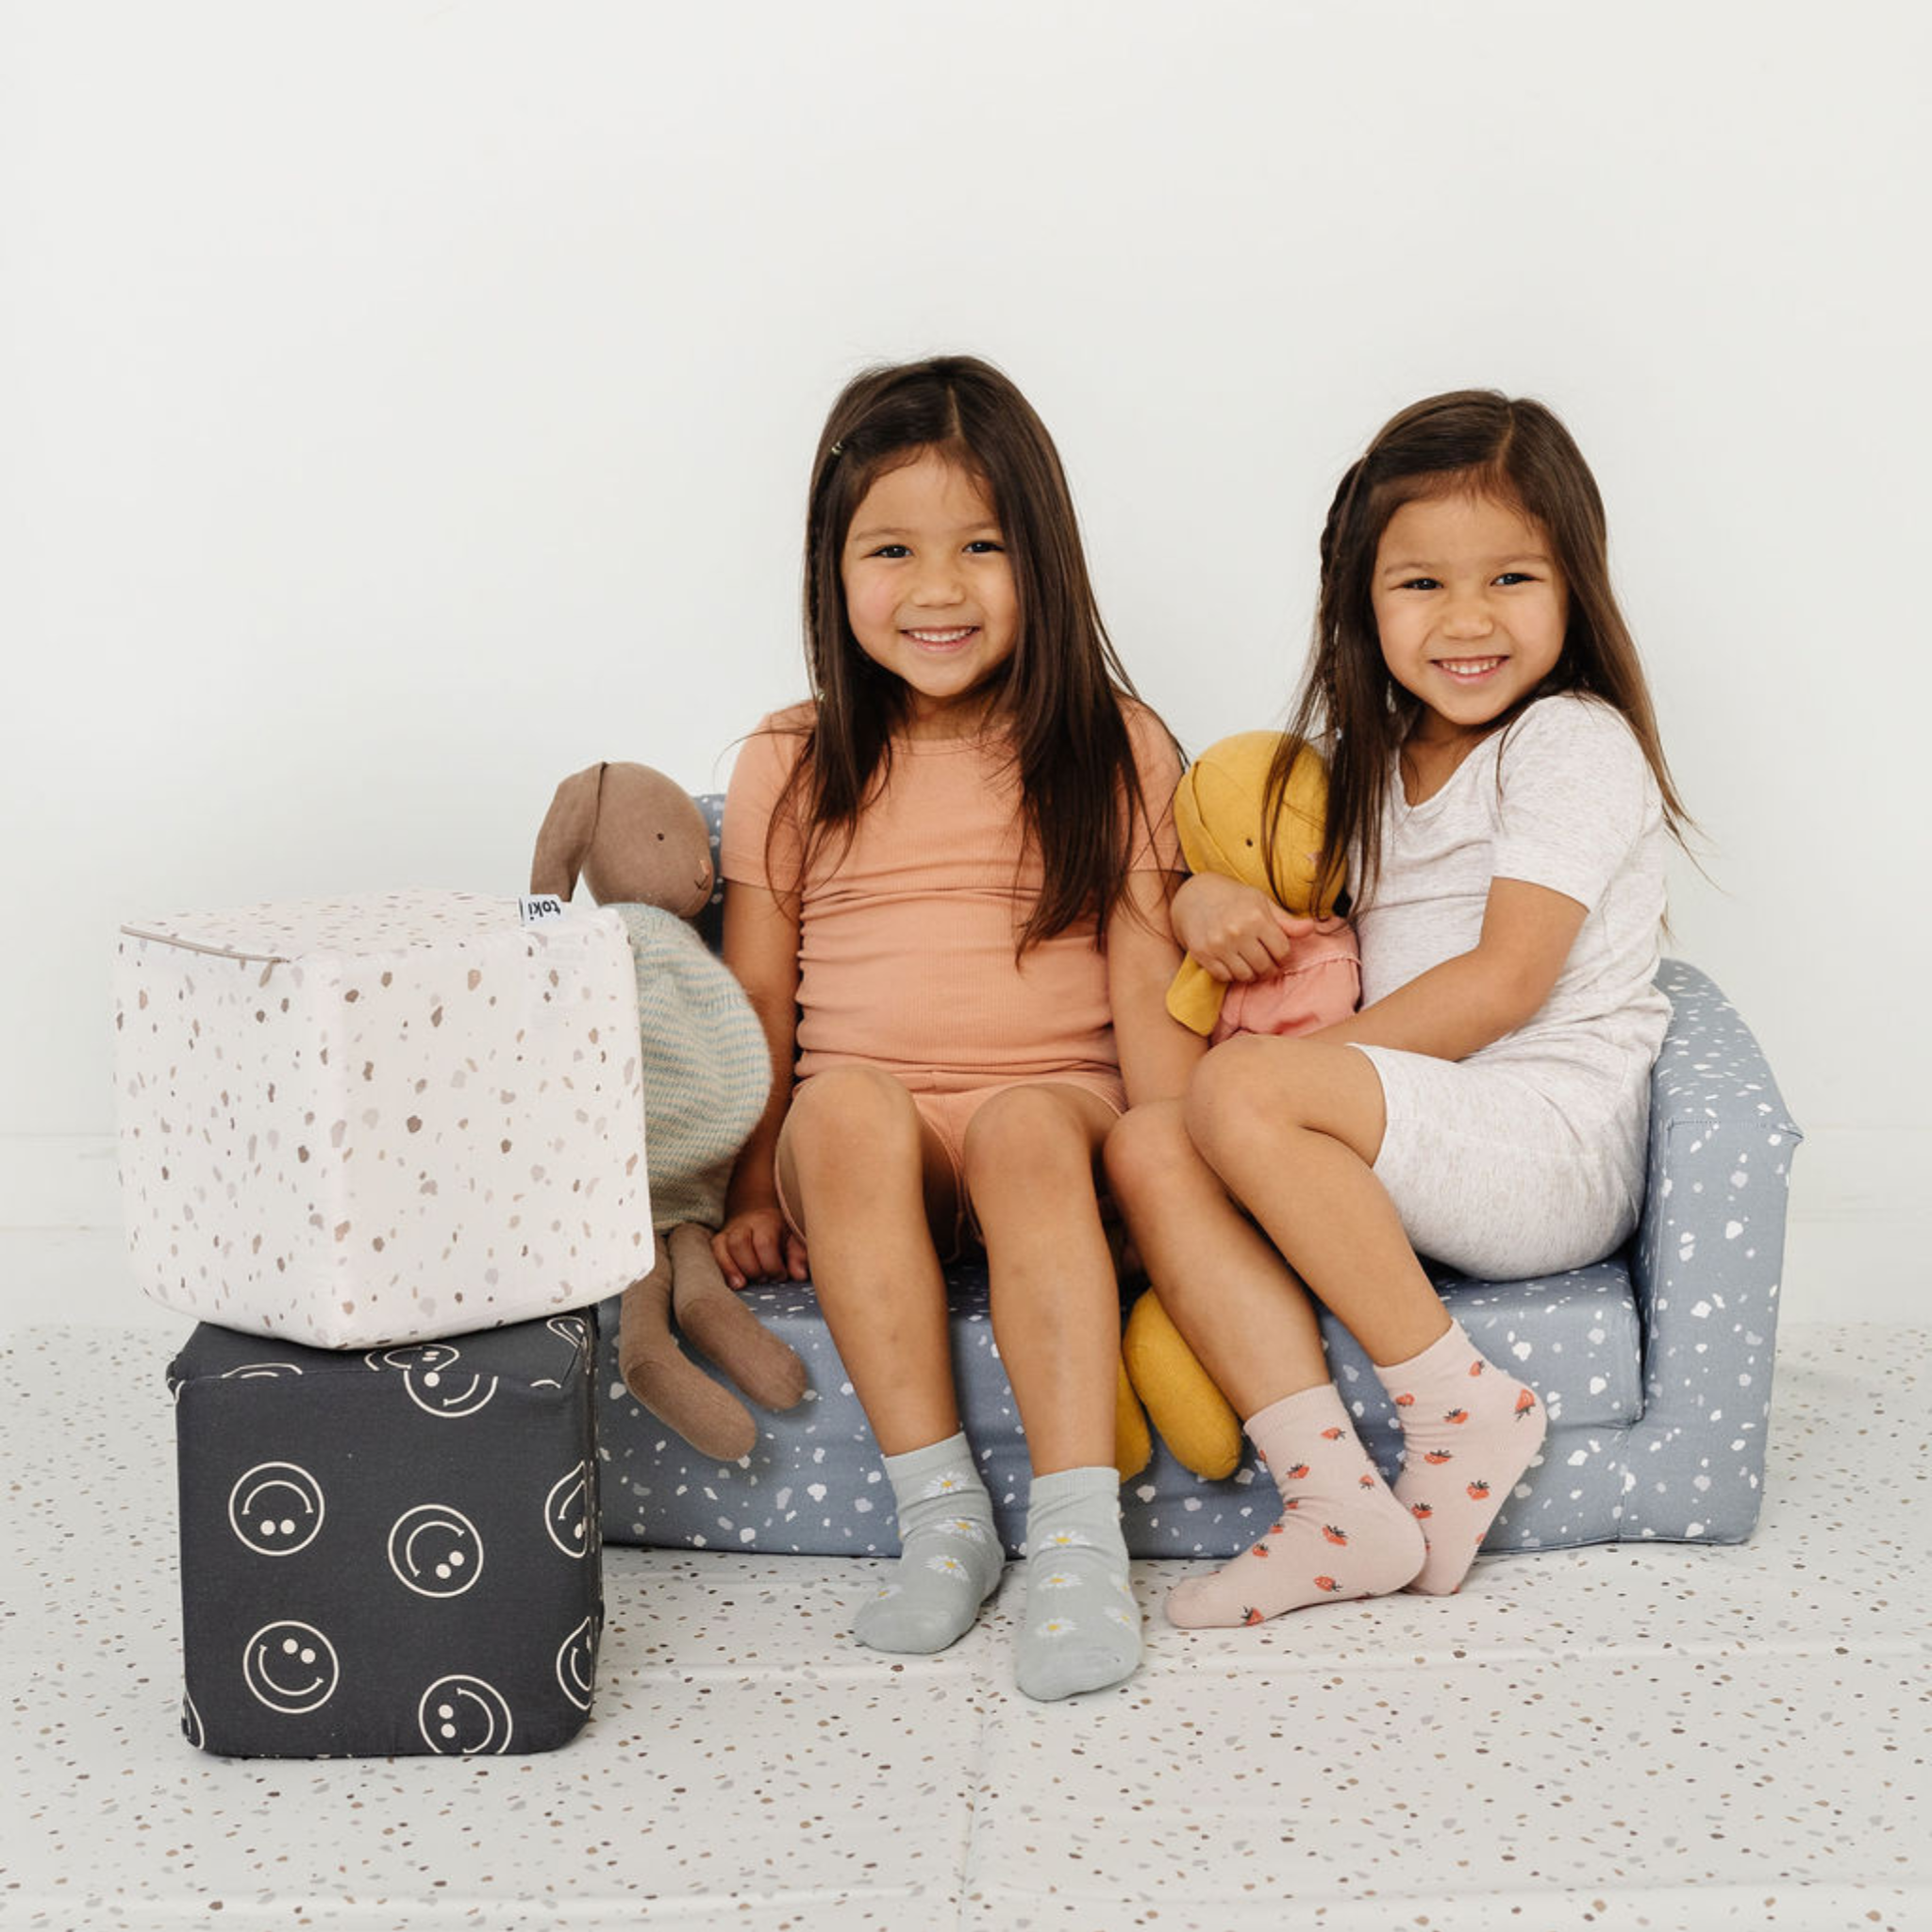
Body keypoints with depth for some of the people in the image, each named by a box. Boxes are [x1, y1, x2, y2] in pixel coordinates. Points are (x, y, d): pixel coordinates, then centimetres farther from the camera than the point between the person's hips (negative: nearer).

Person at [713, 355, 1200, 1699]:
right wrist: (754, 1196, 3)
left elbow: (1148, 981, 1)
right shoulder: (791, 767, 9)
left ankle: (1079, 1538, -39)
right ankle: (940, 1515, -31)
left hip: (1052, 1116, -1)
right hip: (864, 1152, 1)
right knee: (846, 1103, -34)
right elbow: (757, 1000, 10)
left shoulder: (1110, 747, 6)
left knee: (1024, 1129, -36)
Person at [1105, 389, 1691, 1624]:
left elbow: (1505, 983, -14)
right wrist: (1206, 897, 2)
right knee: (1149, 1149, -16)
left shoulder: (1575, 743, -4)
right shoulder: (1374, 760, 20)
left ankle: (1462, 1404, -17)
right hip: (1423, 1157, 8)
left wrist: (1307, 1057, -11)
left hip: (1556, 1141, -8)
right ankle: (1336, 1503, -26)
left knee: (1242, 1095, -28)